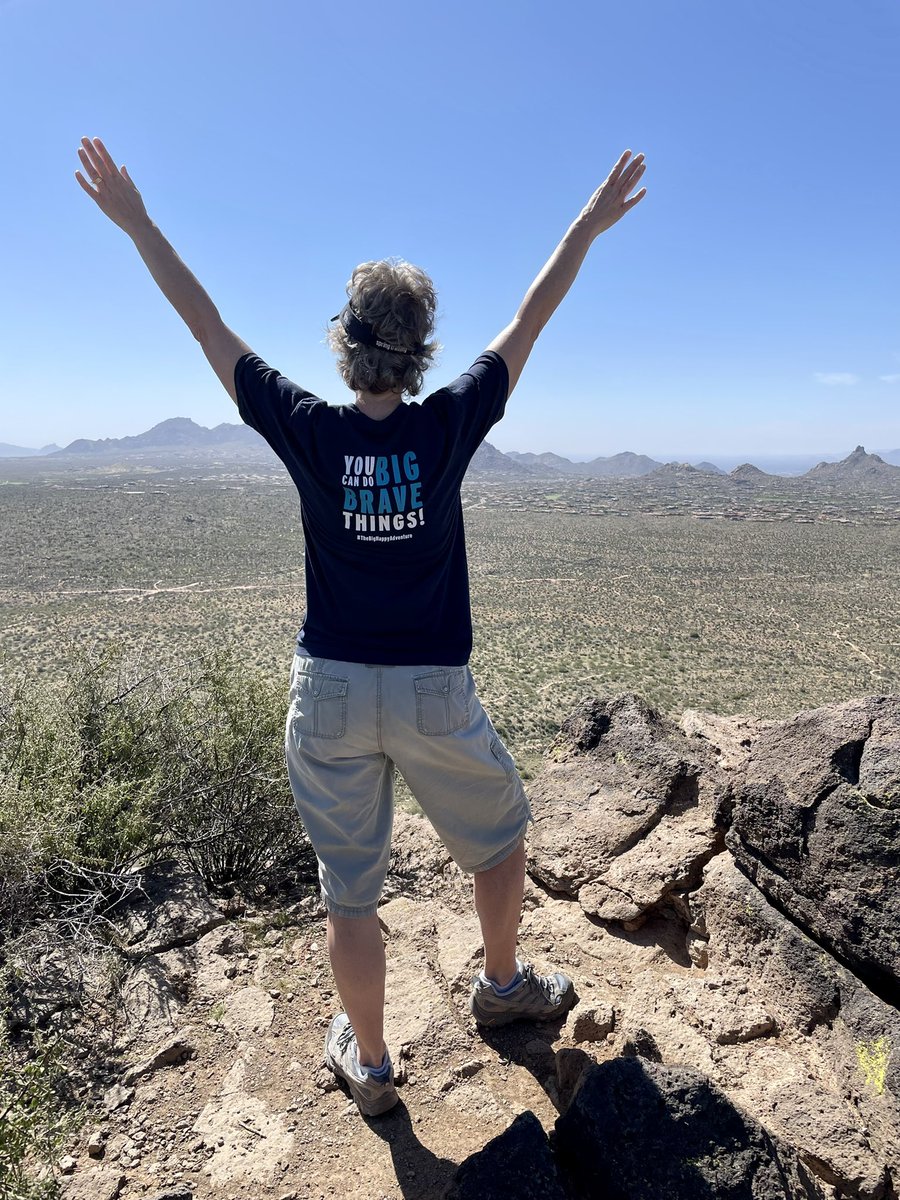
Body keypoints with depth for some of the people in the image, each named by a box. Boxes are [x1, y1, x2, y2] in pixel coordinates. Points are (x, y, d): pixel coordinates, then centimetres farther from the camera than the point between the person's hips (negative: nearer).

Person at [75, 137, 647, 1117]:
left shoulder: (308, 431, -6)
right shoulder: (448, 427, -8)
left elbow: (207, 327, 3)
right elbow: (529, 322, 2)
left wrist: (134, 221, 14)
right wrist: (589, 224, 15)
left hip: (330, 693, 1)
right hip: (433, 694, 0)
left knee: (349, 891, 14)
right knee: (499, 837, 26)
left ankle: (368, 1061, 34)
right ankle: (502, 984, 46)